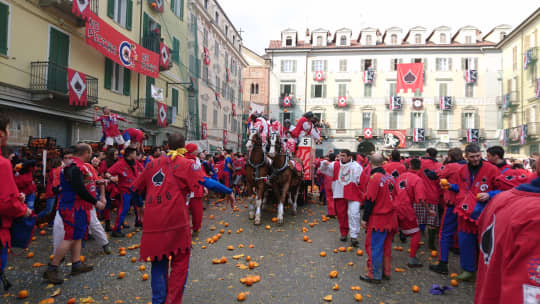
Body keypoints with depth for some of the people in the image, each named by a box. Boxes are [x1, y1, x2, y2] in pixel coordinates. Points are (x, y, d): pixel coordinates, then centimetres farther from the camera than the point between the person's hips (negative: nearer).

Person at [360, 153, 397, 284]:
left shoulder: (374, 177, -17)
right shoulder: (390, 177, 4)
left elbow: (370, 200, -18)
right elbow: (394, 196, 13)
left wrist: (364, 218, -11)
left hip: (378, 219, -7)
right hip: (390, 218, 7)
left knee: (374, 247, 4)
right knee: (386, 246, 18)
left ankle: (375, 275, 12)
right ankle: (386, 272, 30)